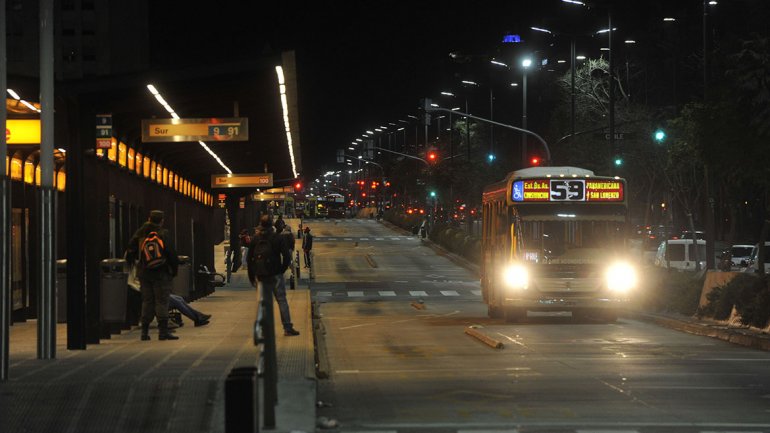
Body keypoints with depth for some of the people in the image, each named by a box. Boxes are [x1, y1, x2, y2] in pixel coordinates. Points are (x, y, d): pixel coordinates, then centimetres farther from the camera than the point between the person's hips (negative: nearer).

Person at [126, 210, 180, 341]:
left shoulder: (140, 234, 3)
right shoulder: (163, 234, -8)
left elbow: (130, 252, 6)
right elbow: (172, 255, -7)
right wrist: (174, 270, 5)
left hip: (144, 274, 4)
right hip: (161, 273, -4)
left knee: (147, 302, 11)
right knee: (162, 302, -1)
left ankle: (145, 331, 9)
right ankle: (163, 331, -6)